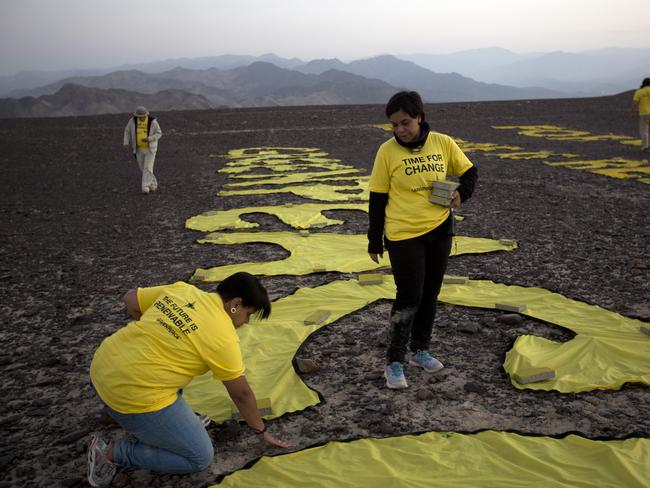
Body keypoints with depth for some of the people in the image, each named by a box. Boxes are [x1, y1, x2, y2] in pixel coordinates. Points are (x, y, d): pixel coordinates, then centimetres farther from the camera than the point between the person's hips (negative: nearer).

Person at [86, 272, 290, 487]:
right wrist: (262, 431, 15)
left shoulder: (181, 289, 7)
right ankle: (113, 452, 4)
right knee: (200, 457, 3)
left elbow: (130, 299, 16)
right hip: (132, 395, -8)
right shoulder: (223, 336, -10)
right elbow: (242, 394, 0)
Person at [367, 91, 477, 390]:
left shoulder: (443, 143, -2)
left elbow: (469, 172, 12)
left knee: (429, 294, 13)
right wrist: (375, 241, -2)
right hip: (403, 235, -4)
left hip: (439, 230, 4)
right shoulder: (387, 151, -9)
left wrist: (460, 193, -9)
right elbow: (377, 198, -4)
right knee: (409, 298, -5)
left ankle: (420, 350, 31)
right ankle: (394, 363, 9)